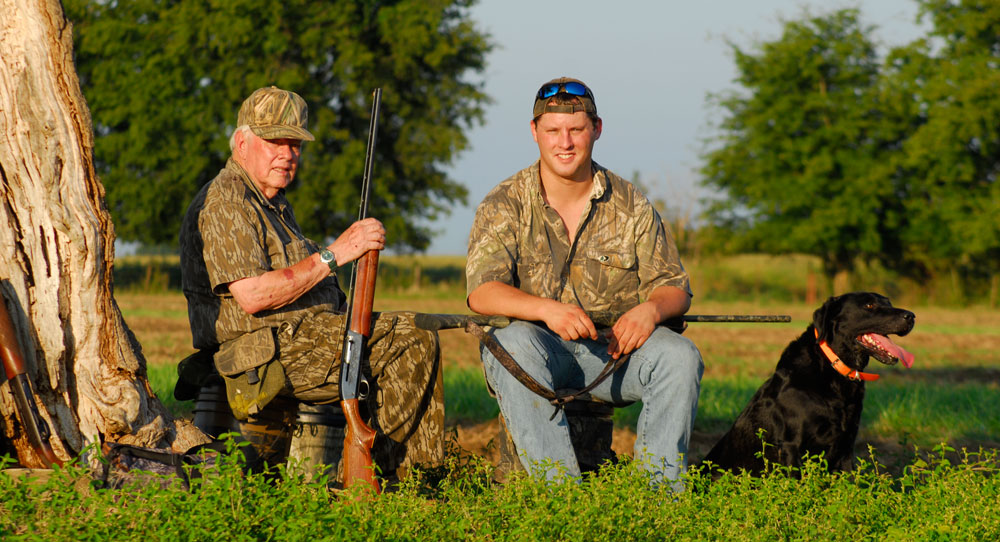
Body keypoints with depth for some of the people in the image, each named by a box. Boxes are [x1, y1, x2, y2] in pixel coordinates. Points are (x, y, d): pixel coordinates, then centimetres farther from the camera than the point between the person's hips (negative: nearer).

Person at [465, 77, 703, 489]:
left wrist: (651, 309, -18)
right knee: (513, 344, -36)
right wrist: (547, 309, -32)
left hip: (614, 347, 2)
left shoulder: (629, 205, 9)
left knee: (680, 357, -26)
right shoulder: (505, 206, 1)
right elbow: (482, 292, -12)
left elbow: (674, 288, 8)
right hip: (540, 344, -2)